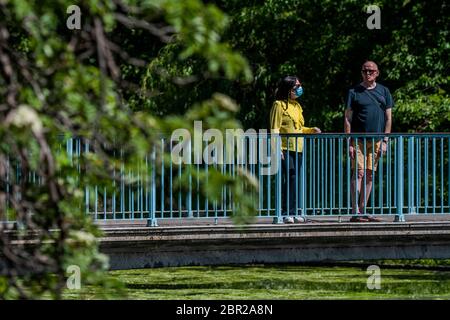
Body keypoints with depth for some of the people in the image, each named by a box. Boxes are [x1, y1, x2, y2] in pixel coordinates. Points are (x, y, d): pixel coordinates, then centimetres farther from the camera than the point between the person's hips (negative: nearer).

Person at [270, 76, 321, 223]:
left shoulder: (297, 106, 20)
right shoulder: (279, 105, -4)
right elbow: (275, 129, -9)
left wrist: (311, 130, 10)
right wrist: (277, 149, -18)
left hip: (297, 149, 7)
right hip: (285, 149, -7)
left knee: (293, 180, 7)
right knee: (289, 179, -14)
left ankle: (292, 213, 9)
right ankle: (287, 213, -13)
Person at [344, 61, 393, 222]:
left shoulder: (383, 92, 11)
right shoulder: (354, 92, 2)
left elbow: (388, 118, 11)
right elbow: (348, 119, 1)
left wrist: (385, 141, 2)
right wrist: (349, 143, -7)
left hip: (376, 140, 3)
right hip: (358, 139, -3)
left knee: (369, 175, 6)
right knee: (359, 173, -10)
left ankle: (362, 210, 12)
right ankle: (355, 212, -13)